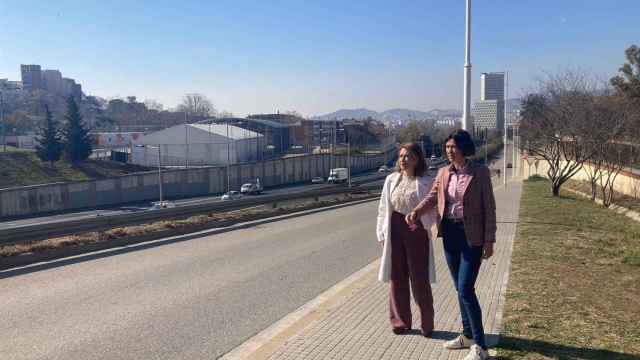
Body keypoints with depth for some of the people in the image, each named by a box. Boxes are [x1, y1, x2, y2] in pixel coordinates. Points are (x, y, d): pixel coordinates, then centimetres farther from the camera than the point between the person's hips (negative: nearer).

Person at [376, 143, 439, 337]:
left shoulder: (426, 182, -2)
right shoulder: (391, 179, 9)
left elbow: (432, 208, -7)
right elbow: (383, 208, 10)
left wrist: (434, 227, -25)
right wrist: (382, 234, 6)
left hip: (416, 230, -4)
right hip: (395, 230, 4)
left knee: (419, 278, 1)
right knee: (397, 277, 10)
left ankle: (426, 324, 16)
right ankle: (400, 320, 24)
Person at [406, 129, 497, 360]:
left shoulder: (480, 172, -7)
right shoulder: (443, 173, 7)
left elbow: (489, 207, -7)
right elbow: (432, 196, 1)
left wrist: (489, 240, -10)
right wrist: (416, 212, -19)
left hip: (472, 236, -5)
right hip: (450, 233, 6)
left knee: (466, 289, -9)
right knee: (460, 288, 15)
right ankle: (468, 335, 30)